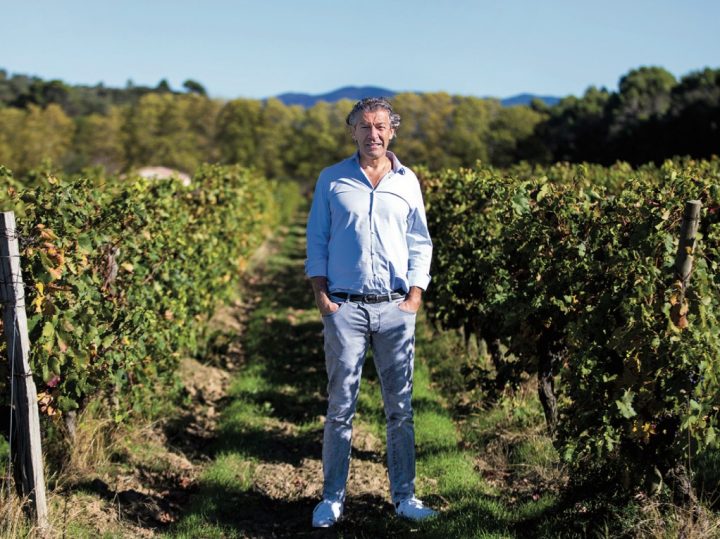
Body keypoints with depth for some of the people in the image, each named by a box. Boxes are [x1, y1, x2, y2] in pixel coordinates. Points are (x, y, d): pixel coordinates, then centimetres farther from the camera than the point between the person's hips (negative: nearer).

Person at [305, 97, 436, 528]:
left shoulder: (407, 181, 10)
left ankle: (405, 496, 17)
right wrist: (321, 294, -3)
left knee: (401, 407, 6)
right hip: (345, 306, -1)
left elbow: (420, 243, 12)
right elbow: (317, 241, 7)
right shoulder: (332, 180, 6)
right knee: (341, 406, 2)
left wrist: (416, 295, 0)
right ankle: (332, 499, 13)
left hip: (396, 308, 2)